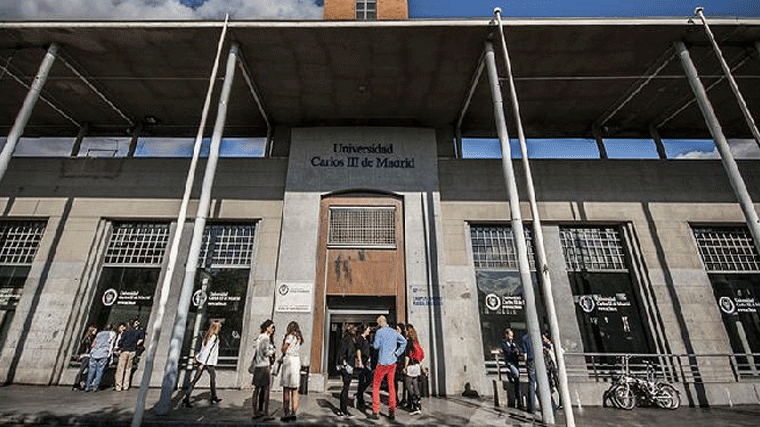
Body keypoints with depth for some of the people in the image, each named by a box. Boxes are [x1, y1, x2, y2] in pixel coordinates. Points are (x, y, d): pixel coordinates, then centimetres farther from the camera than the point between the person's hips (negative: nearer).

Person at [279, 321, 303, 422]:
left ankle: (286, 414, 1)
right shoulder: (299, 338, 14)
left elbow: (283, 349, -8)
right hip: (297, 361, 7)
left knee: (286, 390, -1)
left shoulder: (290, 336, -7)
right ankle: (293, 414, 11)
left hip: (289, 360, -7)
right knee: (295, 390, 8)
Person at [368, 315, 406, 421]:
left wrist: (372, 344, 11)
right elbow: (404, 342, 3)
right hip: (393, 362, 5)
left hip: (382, 362, -5)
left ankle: (375, 412, 8)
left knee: (376, 385, 7)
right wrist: (397, 353, 5)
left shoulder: (379, 331, -7)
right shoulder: (394, 332, 7)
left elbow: (376, 345, -9)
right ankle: (392, 412, 14)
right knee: (391, 386, 12)